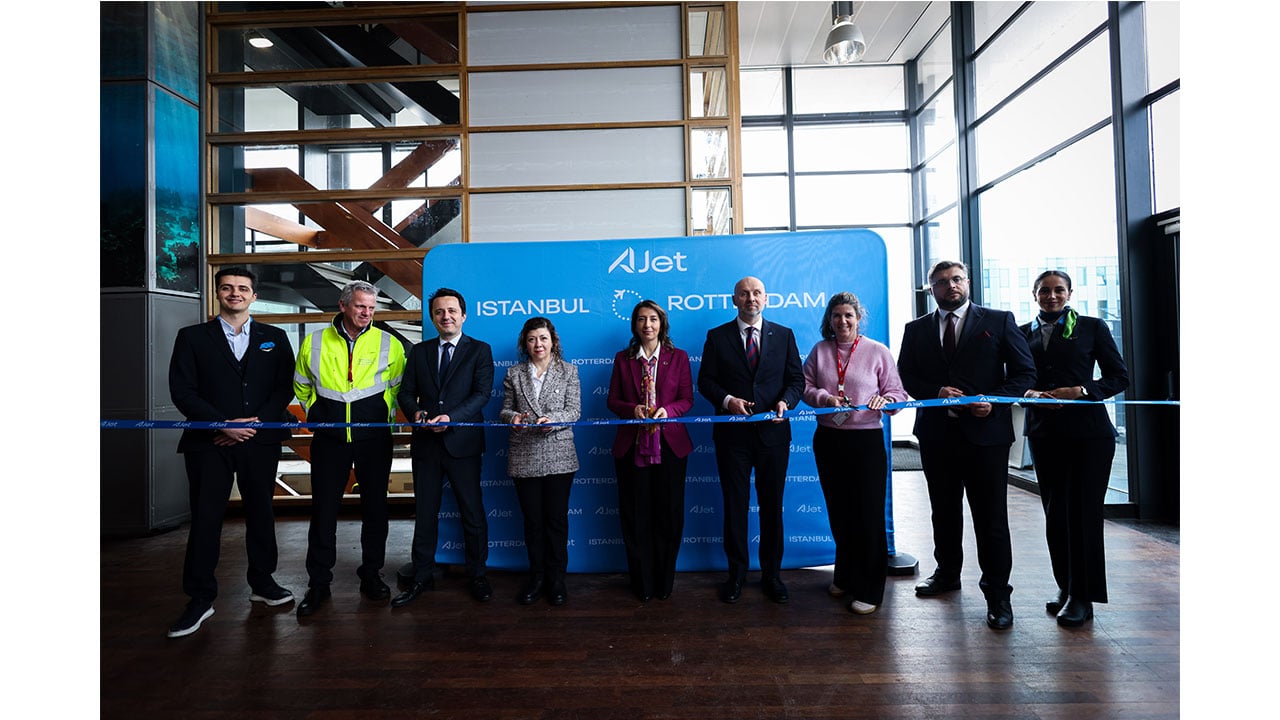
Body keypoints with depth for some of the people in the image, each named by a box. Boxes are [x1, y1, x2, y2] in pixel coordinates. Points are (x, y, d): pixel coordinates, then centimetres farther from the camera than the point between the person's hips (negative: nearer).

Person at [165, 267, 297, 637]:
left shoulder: (275, 338, 8)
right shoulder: (192, 337, 5)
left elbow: (284, 388, 3)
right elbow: (182, 391, -3)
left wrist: (256, 423, -10)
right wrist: (224, 425, -13)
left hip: (260, 440, 2)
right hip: (208, 442, -1)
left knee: (261, 513, 10)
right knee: (205, 518, 2)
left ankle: (262, 583, 25)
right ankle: (200, 598, 14)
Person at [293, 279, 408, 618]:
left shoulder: (390, 343, 0)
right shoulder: (314, 342, 3)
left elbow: (399, 385, 11)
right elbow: (302, 386, 17)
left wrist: (386, 416, 5)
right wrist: (316, 414, 11)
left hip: (374, 436, 0)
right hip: (328, 438, 1)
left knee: (375, 506, 8)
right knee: (324, 508, 4)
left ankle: (371, 575, 23)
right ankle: (318, 583, 17)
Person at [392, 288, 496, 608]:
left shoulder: (479, 350, 1)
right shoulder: (419, 352, 12)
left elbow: (482, 393, -9)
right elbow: (405, 392, 8)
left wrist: (451, 417, -23)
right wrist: (416, 411, -14)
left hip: (463, 442, -3)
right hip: (425, 444, 3)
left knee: (473, 512, 5)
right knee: (425, 513, 12)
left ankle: (477, 576, 21)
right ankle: (422, 577, 25)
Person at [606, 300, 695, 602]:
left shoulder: (678, 357, 6)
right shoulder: (623, 358, 7)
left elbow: (687, 399, 3)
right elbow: (612, 400, 6)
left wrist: (668, 410, -16)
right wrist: (632, 409, -13)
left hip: (670, 444, 0)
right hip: (632, 445, 1)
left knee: (669, 513, 5)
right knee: (635, 515, 5)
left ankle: (665, 581, 23)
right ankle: (642, 582, 21)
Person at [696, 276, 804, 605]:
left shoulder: (784, 335, 7)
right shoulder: (717, 337, 4)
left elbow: (796, 379, 6)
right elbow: (705, 381, 1)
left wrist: (785, 402, -14)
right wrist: (727, 400, -17)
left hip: (773, 431, 1)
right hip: (732, 433, -1)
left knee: (772, 504, 10)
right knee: (735, 503, 8)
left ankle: (771, 574, 24)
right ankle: (736, 573, 22)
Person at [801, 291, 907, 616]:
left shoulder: (878, 351, -2)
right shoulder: (819, 350, 6)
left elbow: (897, 392, -1)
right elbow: (806, 385, 6)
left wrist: (885, 400, -23)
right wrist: (823, 397, -13)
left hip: (867, 440, -3)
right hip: (828, 440, 3)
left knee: (869, 514, 1)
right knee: (839, 512, 15)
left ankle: (868, 590, 16)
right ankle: (846, 577, 34)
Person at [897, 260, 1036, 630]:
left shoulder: (999, 321, 3)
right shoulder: (916, 329, 9)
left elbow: (1024, 373, 1)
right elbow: (906, 377, 6)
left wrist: (995, 401, -14)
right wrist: (937, 392, -12)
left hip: (986, 431, -3)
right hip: (936, 433, 3)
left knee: (991, 516, 2)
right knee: (944, 511, 16)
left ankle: (997, 593, 15)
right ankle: (947, 573, 34)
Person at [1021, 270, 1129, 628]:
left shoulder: (1092, 327, 3)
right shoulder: (1023, 333, 10)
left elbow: (1119, 377, 2)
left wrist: (1080, 391, -13)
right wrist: (1028, 393, -10)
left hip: (1088, 432, -3)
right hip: (1044, 433, 3)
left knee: (1084, 512, -1)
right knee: (1054, 514, 9)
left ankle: (1082, 596, 8)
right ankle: (1065, 586, 21)